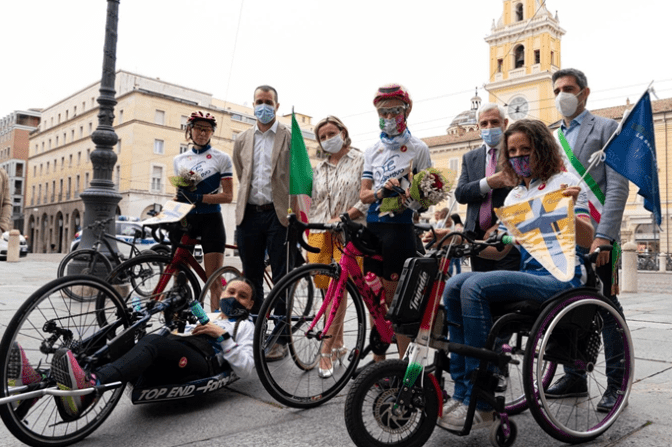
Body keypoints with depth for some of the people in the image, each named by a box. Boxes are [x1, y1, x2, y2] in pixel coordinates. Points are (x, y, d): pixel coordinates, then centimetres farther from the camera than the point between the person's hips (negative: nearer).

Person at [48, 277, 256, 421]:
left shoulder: (244, 325, 23)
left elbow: (245, 369, 5)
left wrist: (222, 335, -1)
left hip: (201, 364, -5)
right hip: (167, 367, 5)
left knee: (153, 341, -32)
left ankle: (91, 384, -53)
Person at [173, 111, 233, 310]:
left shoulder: (221, 158, 2)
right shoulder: (179, 160, 14)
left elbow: (228, 195, -6)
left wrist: (198, 198, -17)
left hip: (210, 220, -4)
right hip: (185, 219, 4)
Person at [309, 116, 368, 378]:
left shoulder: (360, 160, 5)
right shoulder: (318, 169, 21)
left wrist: (344, 218, -14)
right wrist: (308, 228, 12)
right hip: (320, 234, 5)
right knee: (328, 291, 4)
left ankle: (326, 351, -7)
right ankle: (338, 344, 19)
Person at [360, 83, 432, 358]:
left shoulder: (418, 148, 3)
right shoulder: (372, 151, 16)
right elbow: (363, 194, 10)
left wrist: (410, 195, -20)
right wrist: (380, 192, -12)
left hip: (400, 226, -5)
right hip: (373, 226, 5)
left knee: (398, 297, -3)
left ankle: (404, 361, 8)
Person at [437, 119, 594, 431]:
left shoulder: (564, 182, 1)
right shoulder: (515, 195, 21)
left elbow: (586, 241, -10)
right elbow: (500, 248, 15)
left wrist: (569, 211, -30)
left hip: (561, 277, -7)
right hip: (529, 276, 7)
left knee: (475, 286, -29)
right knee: (454, 286, -15)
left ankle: (480, 405, -23)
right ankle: (462, 391, -13)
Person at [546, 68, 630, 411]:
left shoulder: (606, 128, 4)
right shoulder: (551, 138, 19)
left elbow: (617, 185, -7)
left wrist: (604, 235, -17)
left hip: (595, 237, -5)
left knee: (606, 308, -1)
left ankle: (616, 383, 10)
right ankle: (574, 377, 20)